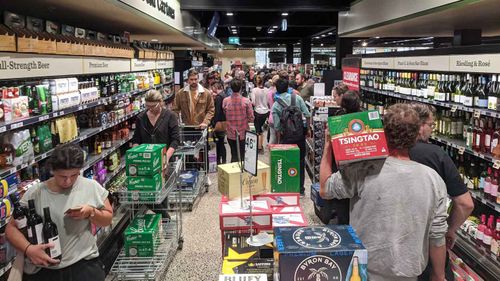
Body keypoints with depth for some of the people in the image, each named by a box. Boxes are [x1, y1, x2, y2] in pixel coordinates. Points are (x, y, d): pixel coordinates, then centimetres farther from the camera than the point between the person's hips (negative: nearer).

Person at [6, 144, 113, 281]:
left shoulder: (92, 187, 0)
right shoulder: (34, 194, -1)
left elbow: (107, 219, 9)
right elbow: (11, 227, 4)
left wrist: (91, 212, -12)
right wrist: (28, 249, -15)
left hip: (84, 263, -1)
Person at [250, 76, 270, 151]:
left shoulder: (254, 90, -12)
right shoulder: (266, 90, -2)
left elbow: (253, 103, -14)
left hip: (258, 112, -4)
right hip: (266, 111, 4)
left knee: (258, 130, 6)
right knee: (260, 128, 20)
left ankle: (259, 146, 8)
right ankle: (261, 145, 25)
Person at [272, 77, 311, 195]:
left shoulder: (275, 105, -7)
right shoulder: (297, 97, -5)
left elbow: (277, 126, -7)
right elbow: (307, 115, -8)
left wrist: (279, 141, 5)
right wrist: (307, 129, 7)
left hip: (286, 137, -1)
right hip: (300, 133, 2)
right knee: (300, 161, 13)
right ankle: (301, 189, 21)